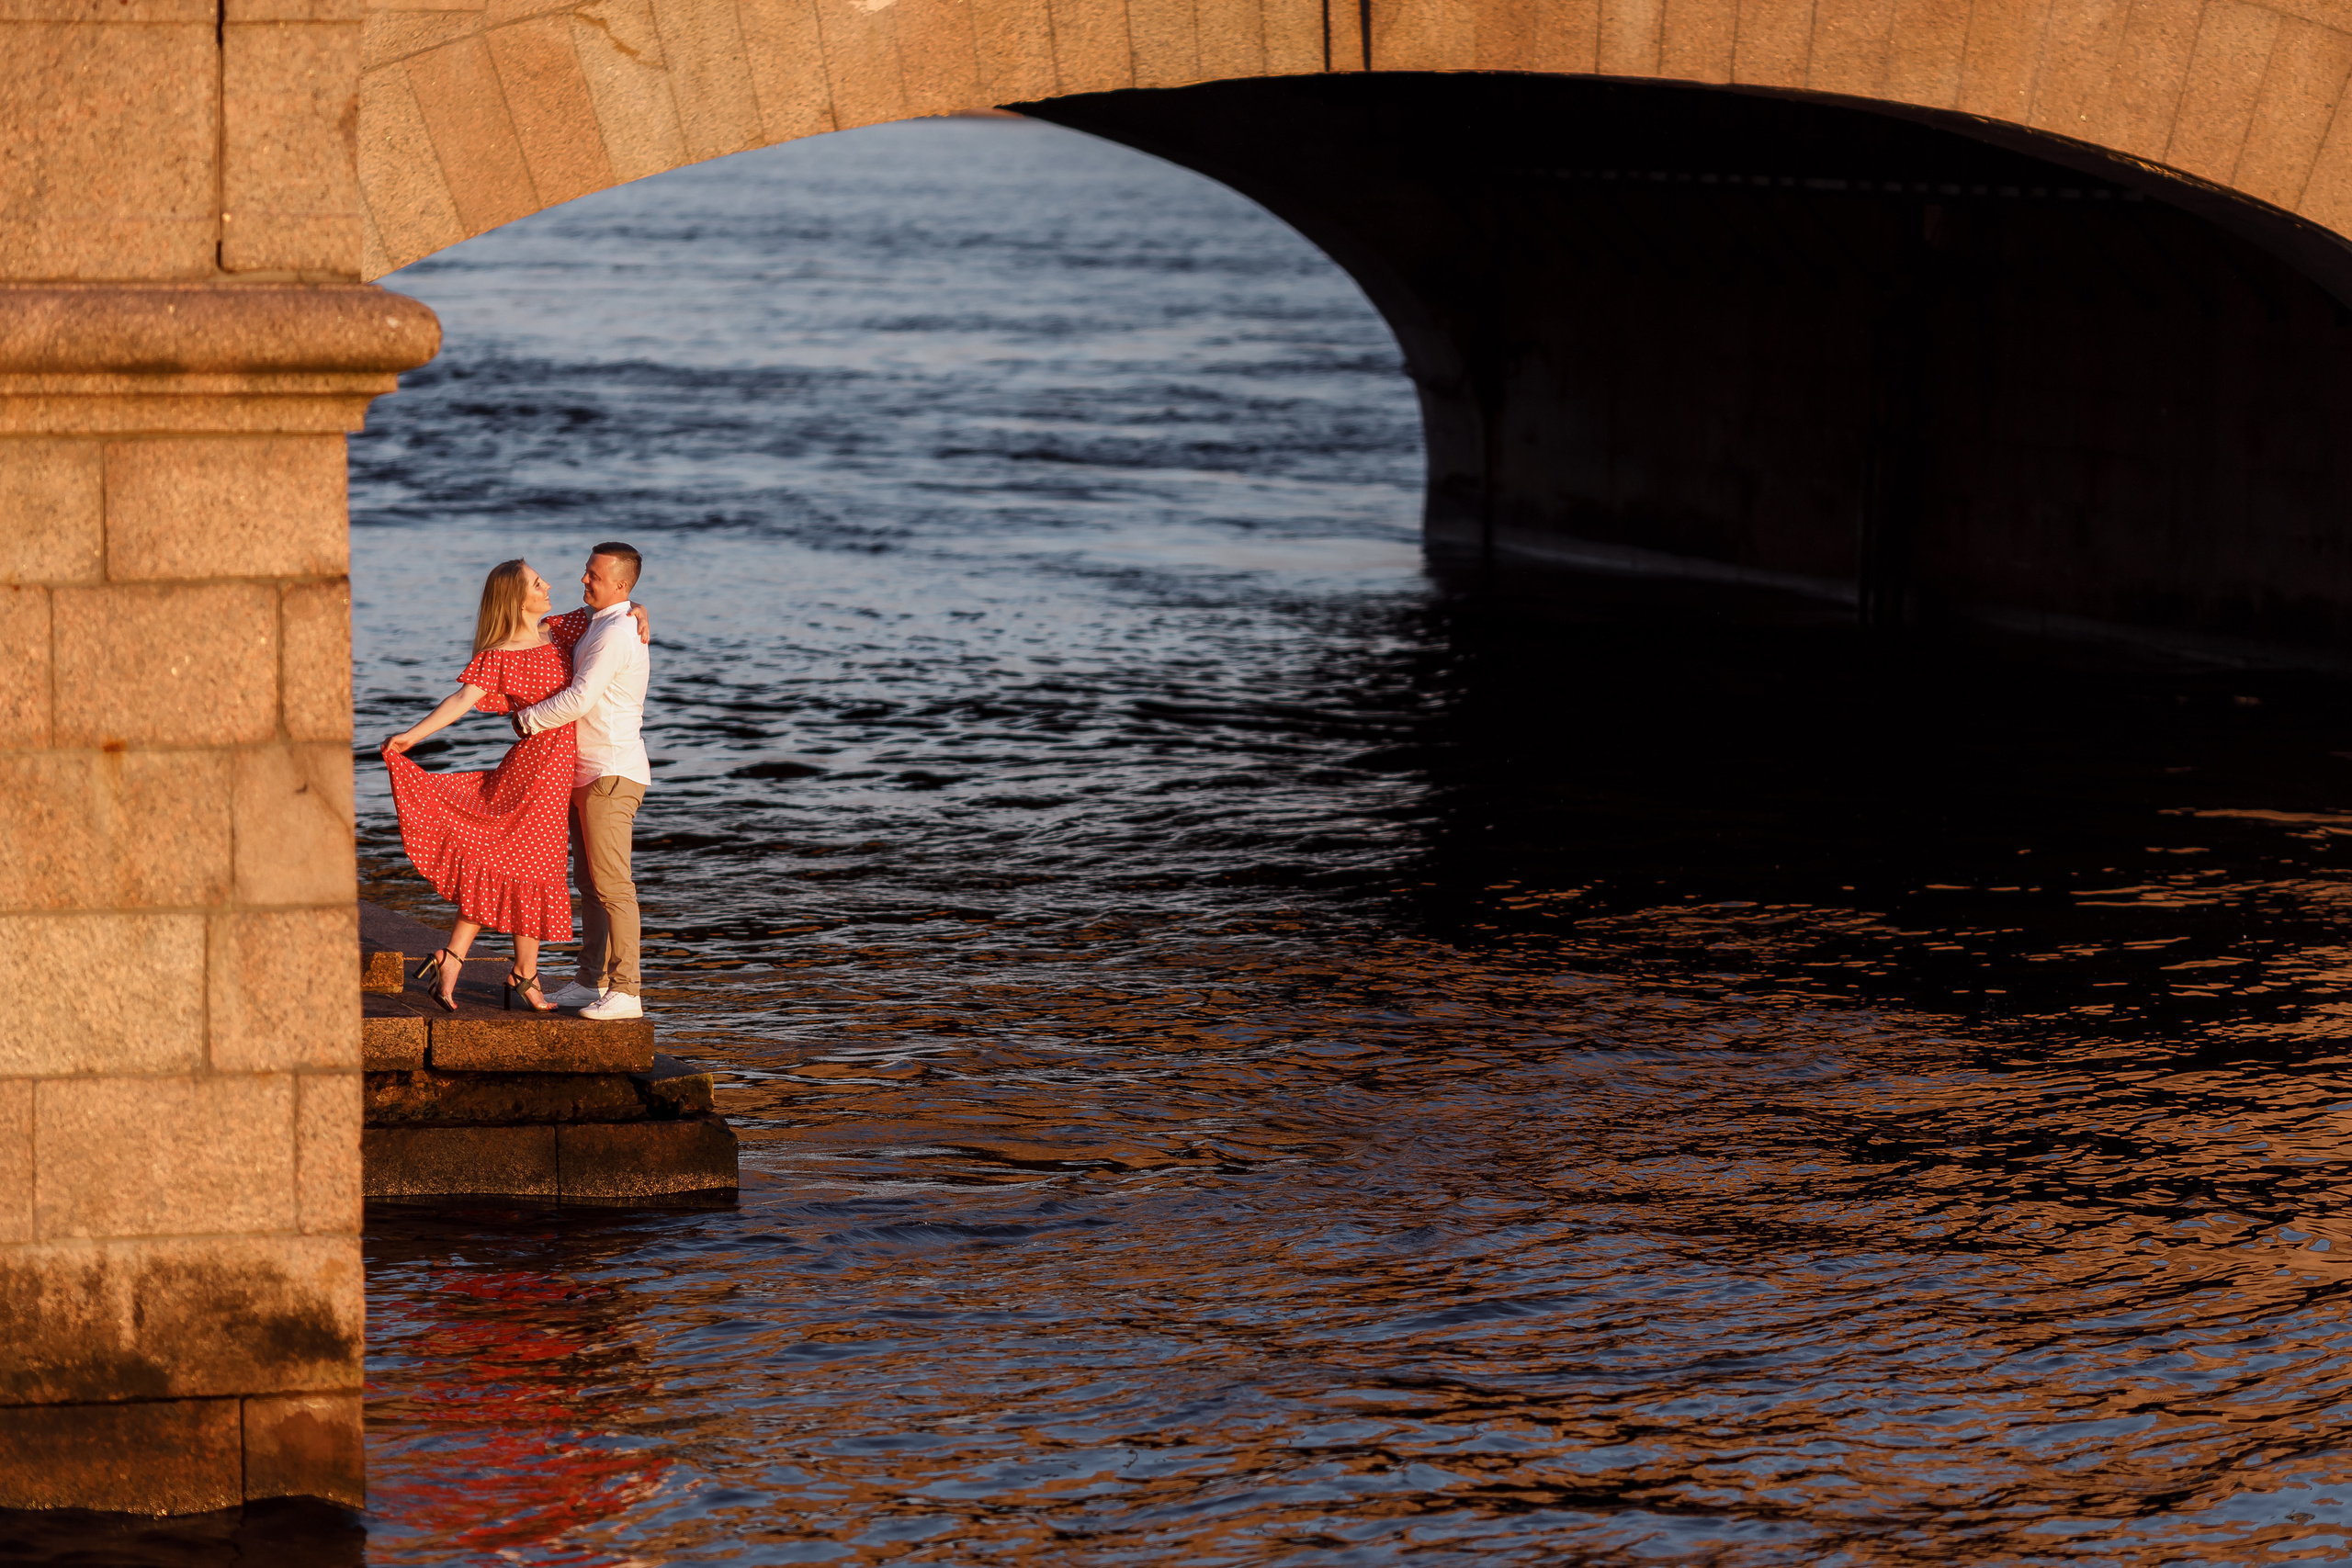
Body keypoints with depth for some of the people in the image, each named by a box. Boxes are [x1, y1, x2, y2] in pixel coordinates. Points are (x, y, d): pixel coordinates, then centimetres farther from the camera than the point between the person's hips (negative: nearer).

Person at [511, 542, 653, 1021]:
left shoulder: (614, 634, -17)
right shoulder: (599, 623, 16)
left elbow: (580, 699, -22)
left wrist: (527, 721, -10)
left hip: (612, 773, -11)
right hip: (588, 771, 11)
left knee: (611, 883, -10)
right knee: (589, 880, 13)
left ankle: (625, 990, -10)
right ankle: (593, 979, 19)